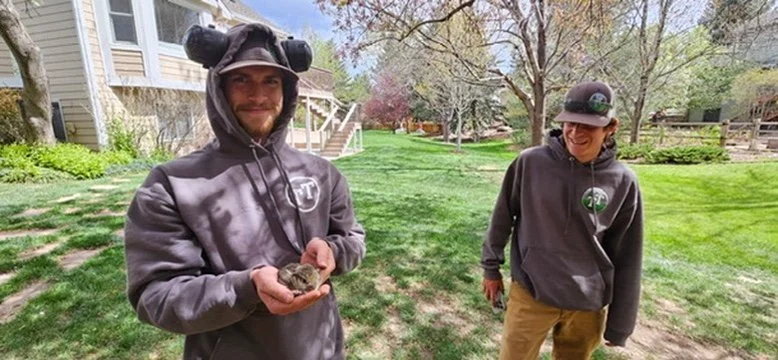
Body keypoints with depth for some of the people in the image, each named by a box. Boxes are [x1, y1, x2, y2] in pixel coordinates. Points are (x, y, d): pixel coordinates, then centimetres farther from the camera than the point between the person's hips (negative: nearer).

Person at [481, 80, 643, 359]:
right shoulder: (530, 163, -13)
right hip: (530, 293, -1)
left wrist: (620, 324, 4)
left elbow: (626, 259, -1)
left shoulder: (623, 182, -9)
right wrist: (491, 268, 5)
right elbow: (502, 218, -2)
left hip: (588, 305, 2)